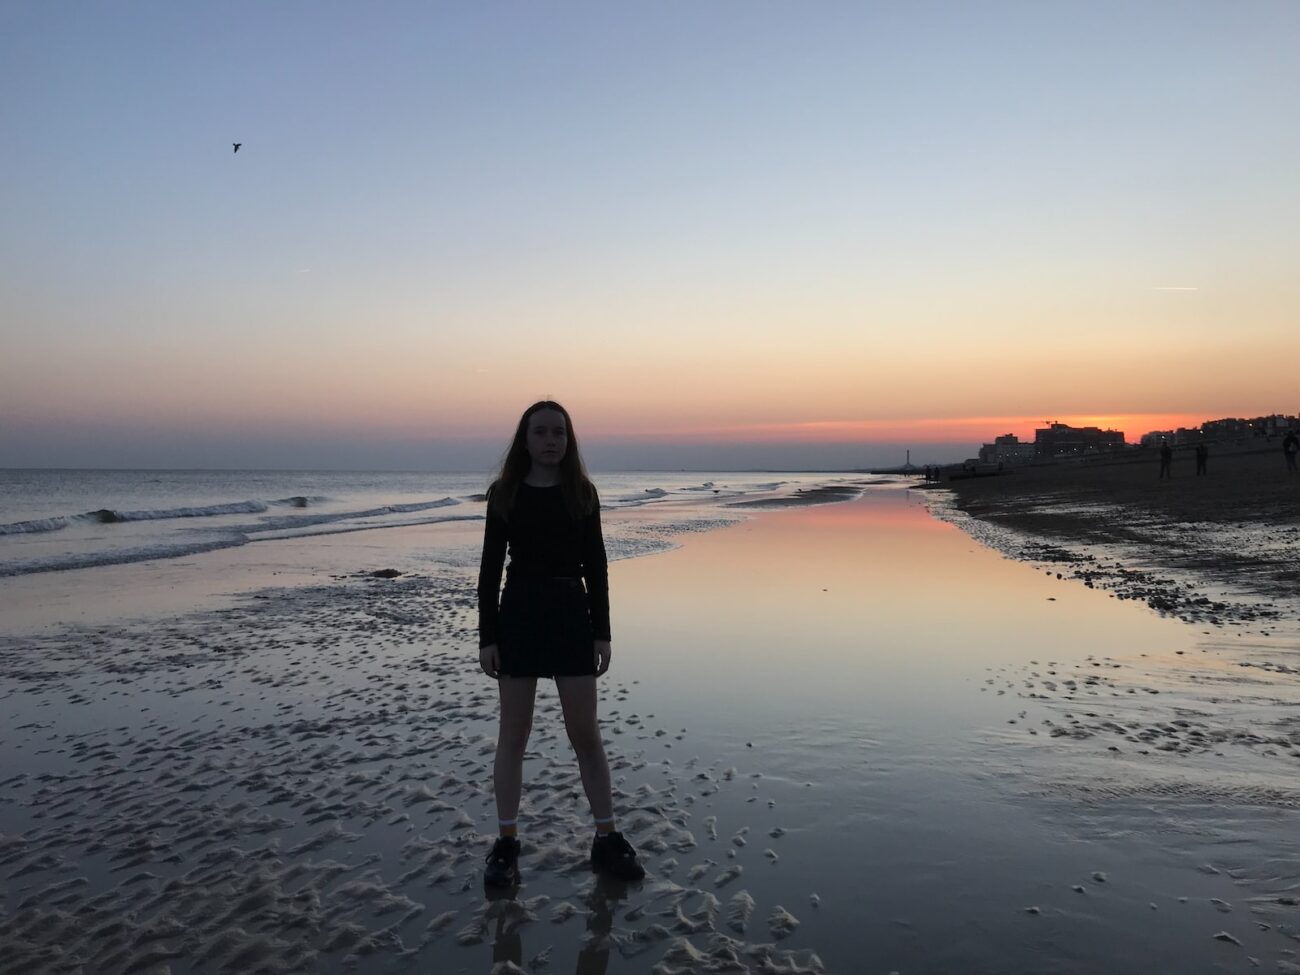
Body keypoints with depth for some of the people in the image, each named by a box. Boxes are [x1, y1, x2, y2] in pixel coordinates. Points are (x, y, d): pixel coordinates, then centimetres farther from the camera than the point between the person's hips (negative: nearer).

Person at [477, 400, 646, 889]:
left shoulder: (582, 492, 2)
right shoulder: (505, 492, -1)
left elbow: (595, 565, 4)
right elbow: (491, 566, 0)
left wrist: (602, 631, 0)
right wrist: (487, 636, -4)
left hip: (571, 615, 1)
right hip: (518, 614, 0)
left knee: (585, 733, 6)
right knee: (513, 733, 7)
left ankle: (607, 839, 20)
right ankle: (506, 843, 21)